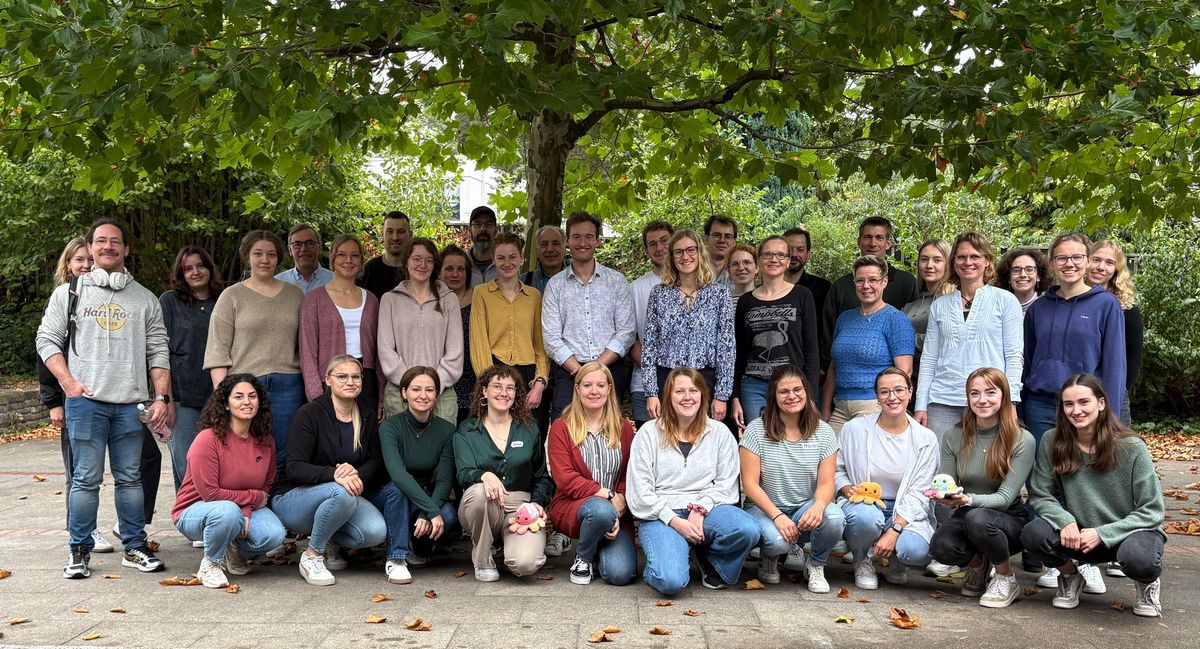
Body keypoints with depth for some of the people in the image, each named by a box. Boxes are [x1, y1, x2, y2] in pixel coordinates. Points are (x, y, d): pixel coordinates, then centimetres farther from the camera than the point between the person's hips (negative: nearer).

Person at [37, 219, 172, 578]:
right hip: (85, 400, -1)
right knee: (86, 478, -1)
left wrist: (162, 397, 1)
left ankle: (135, 547, 15)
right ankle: (80, 551, 9)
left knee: (130, 478, 6)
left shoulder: (145, 299, 12)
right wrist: (68, 382, -7)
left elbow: (158, 352, 10)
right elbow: (47, 340, 7)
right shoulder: (69, 293, 10)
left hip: (130, 403, 1)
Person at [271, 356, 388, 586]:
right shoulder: (310, 414, -11)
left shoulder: (367, 418, 7)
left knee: (377, 531, -24)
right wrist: (334, 474, -37)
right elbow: (294, 467, -19)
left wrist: (357, 475, -22)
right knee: (342, 492, -37)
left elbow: (376, 462, 3)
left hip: (346, 498, 5)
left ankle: (331, 543, 7)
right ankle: (312, 556, -14)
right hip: (292, 498, -5)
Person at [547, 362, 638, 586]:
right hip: (572, 508, -2)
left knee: (621, 574, -21)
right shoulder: (561, 428, 2)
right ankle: (582, 557, -6)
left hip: (616, 511, 2)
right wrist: (608, 495, -17)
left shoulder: (624, 428, 10)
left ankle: (602, 548, 17)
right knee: (602, 510, -39)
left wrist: (621, 501, -16)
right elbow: (564, 478, -9)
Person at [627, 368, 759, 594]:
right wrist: (675, 521, -13)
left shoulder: (719, 433, 11)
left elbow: (726, 483, 5)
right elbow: (639, 490, -2)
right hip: (660, 514, -3)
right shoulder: (649, 433, 4)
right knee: (671, 582, -29)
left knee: (748, 530, -30)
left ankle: (710, 560, 4)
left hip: (707, 509, 3)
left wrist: (700, 510, -13)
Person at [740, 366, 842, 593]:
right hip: (765, 507, -2)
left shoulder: (823, 432, 0)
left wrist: (818, 505, -28)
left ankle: (816, 566, 2)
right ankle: (769, 558, 7)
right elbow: (750, 484, -10)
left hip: (806, 506, 2)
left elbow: (826, 483, -4)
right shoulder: (756, 431, -7)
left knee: (834, 519, -31)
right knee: (778, 540, -34)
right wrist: (777, 516, -23)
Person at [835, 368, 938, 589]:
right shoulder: (856, 428, -2)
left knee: (917, 551, -31)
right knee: (866, 516, -38)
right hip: (863, 504, 0)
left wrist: (894, 531, -20)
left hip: (905, 512, 0)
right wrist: (848, 488, -18)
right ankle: (862, 562, -2)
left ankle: (896, 562, 10)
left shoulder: (925, 439, -2)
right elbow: (835, 470, 6)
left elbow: (919, 494, -7)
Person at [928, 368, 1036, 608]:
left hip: (1010, 519, -2)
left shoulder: (1023, 441, -12)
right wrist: (944, 496, -25)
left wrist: (969, 500, -37)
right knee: (941, 547, -30)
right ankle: (977, 564, 8)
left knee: (977, 517, -37)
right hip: (966, 516, 3)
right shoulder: (954, 436, -2)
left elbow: (1005, 497, -17)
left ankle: (1007, 579, -7)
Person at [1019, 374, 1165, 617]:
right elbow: (1040, 495, -4)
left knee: (1138, 559, -38)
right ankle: (1070, 575, 7)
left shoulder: (1132, 448, -14)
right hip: (1079, 535, 2)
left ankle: (1147, 584, 3)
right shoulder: (1052, 442, -8)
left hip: (1129, 532, -2)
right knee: (1032, 535, -27)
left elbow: (1152, 511, -11)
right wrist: (1065, 521, -25)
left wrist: (1102, 533, -21)